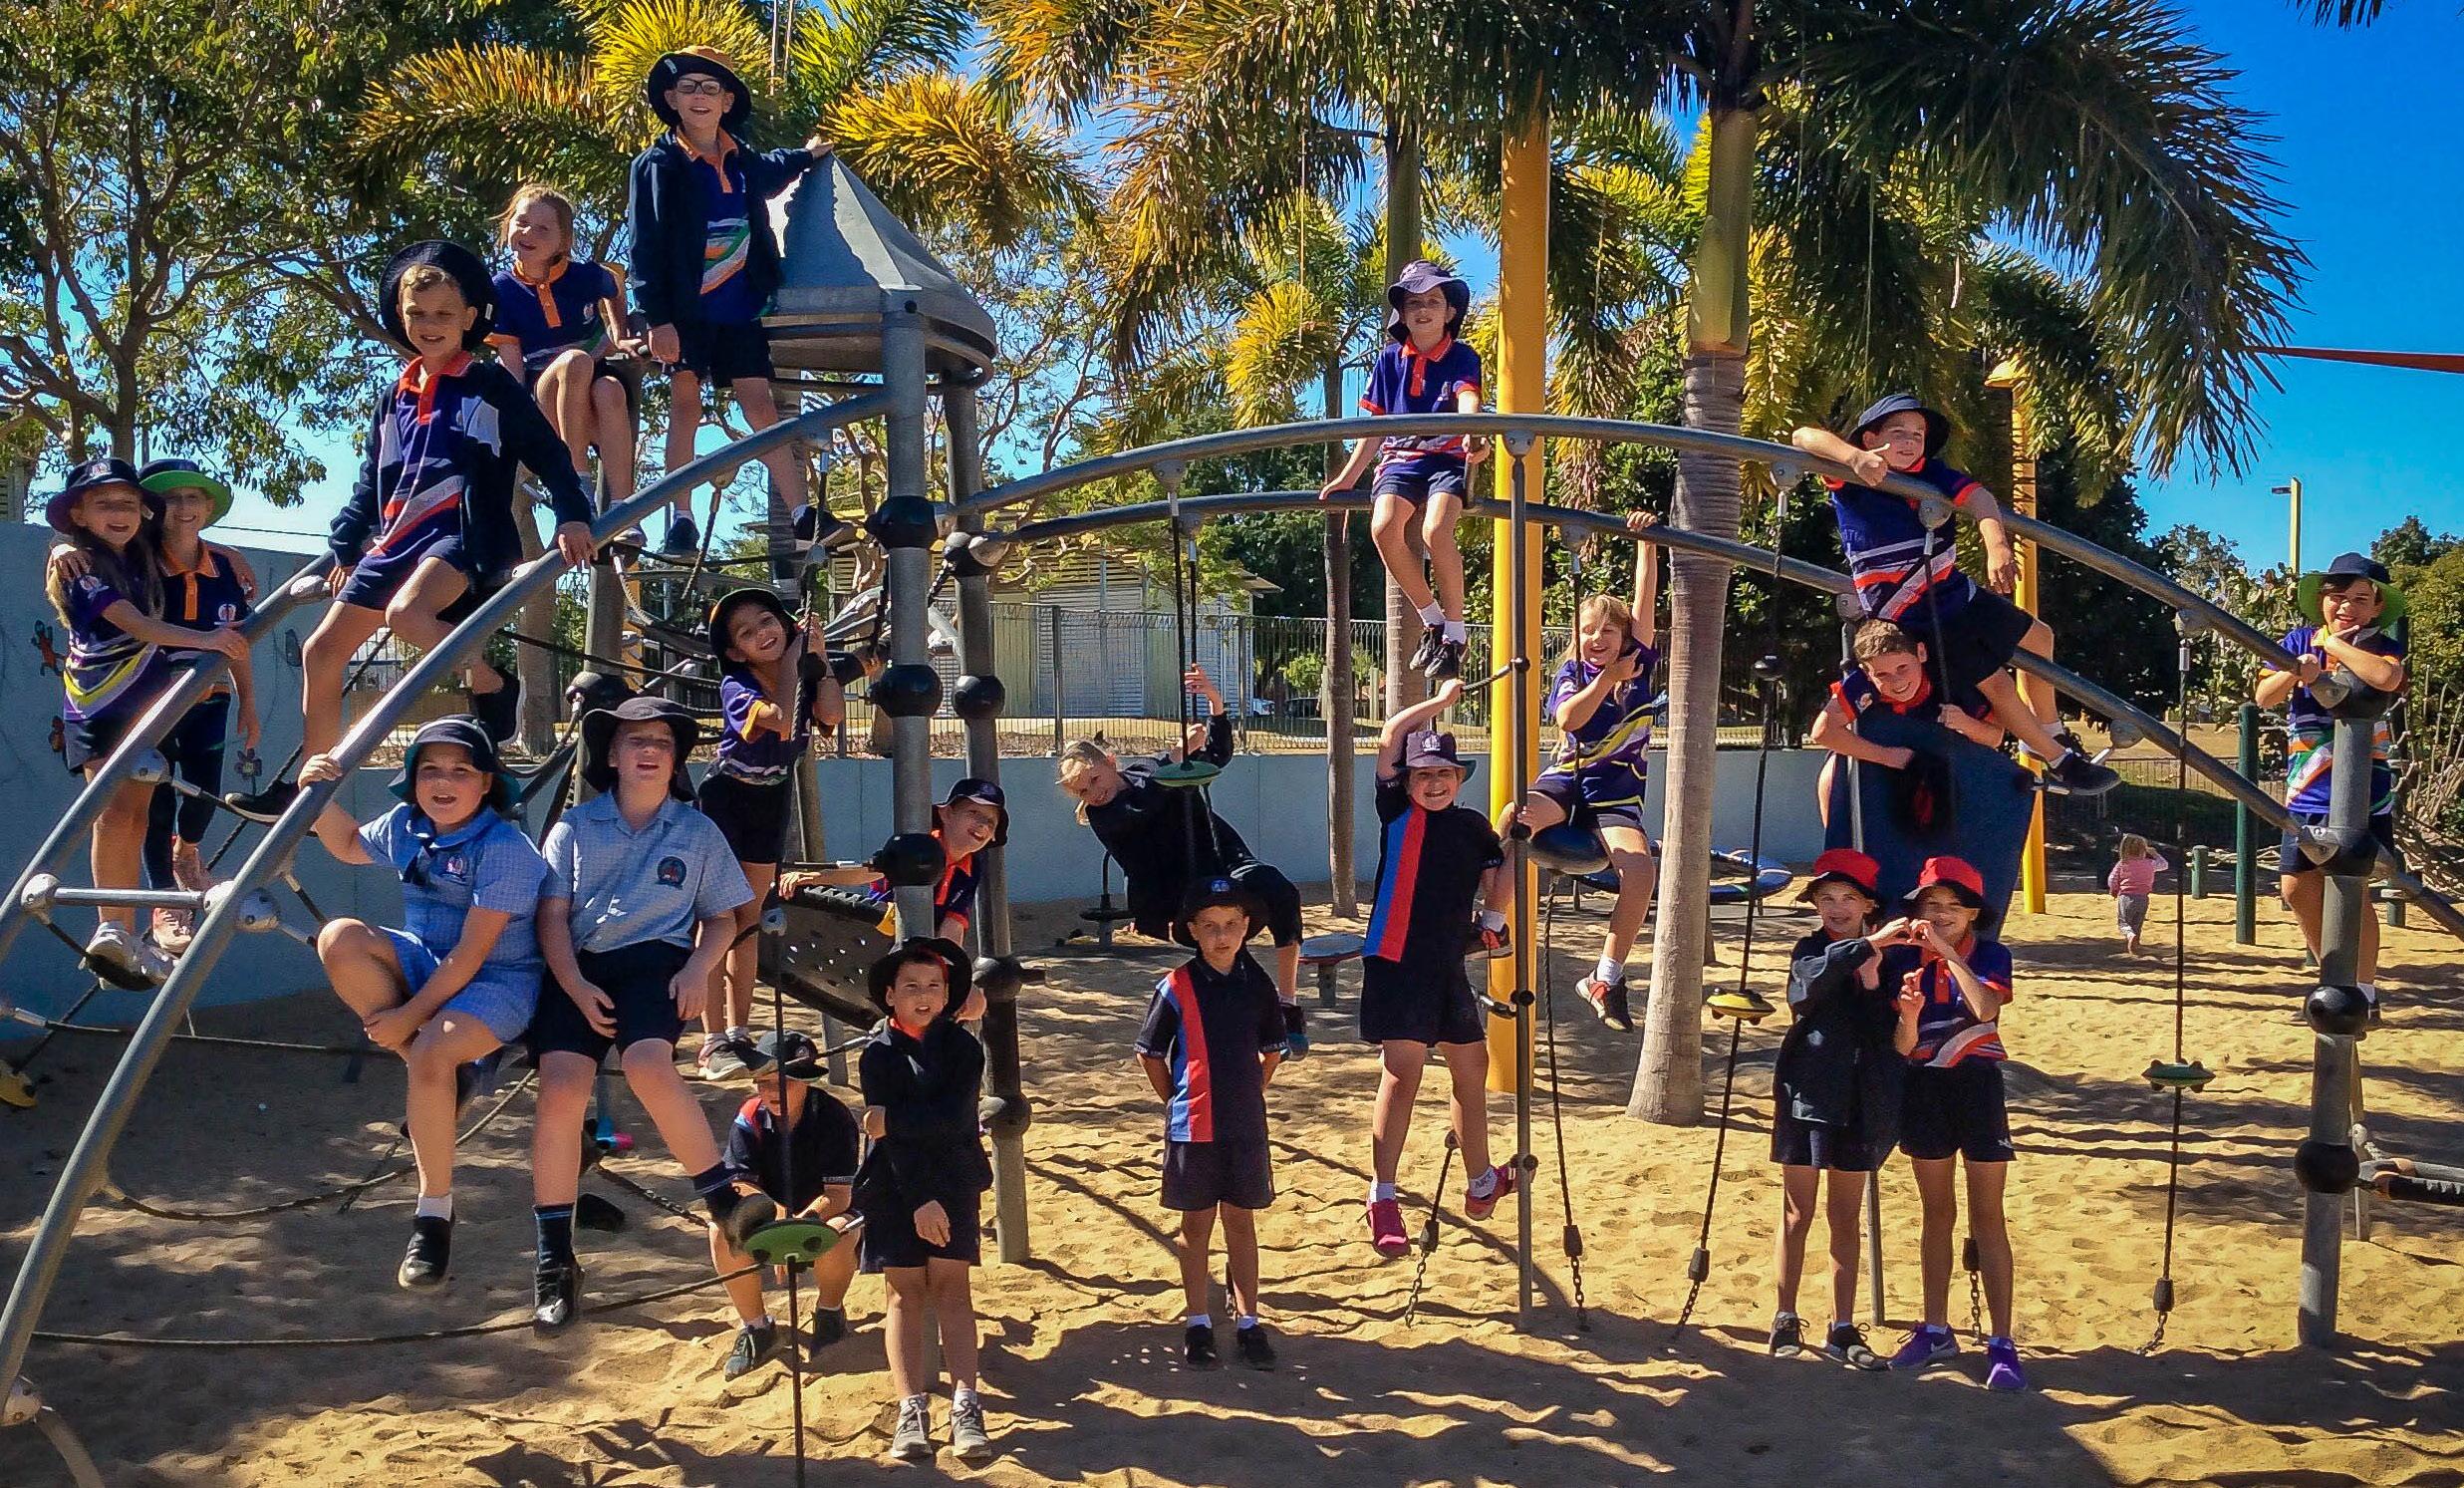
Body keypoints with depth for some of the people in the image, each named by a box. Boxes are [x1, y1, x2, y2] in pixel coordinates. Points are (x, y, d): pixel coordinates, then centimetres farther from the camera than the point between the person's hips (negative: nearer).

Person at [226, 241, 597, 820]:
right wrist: (345, 549, 22)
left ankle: (493, 685, -12)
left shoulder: (491, 387, 2)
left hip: (465, 532, -7)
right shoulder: (394, 398, 18)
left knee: (406, 612, -36)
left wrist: (572, 515, -17)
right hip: (395, 538, 7)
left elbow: (548, 453, -3)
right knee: (322, 649, 3)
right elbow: (369, 484, 25)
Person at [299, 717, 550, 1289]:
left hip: (496, 982, -7)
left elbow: (470, 954, -22)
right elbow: (349, 846, 24)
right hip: (423, 964, 7)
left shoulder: (504, 848, -20)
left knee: (432, 1056, -35)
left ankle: (435, 1214, -13)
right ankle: (446, 1073, -9)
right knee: (339, 939, -20)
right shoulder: (405, 826, 2)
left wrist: (409, 1016, -22)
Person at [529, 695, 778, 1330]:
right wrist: (576, 985, -10)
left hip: (657, 960, -1)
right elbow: (552, 913, 5)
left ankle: (723, 1200, -17)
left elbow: (721, 917, 14)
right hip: (579, 968, 1)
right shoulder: (576, 825, 10)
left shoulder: (697, 831, 11)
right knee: (560, 1086, -20)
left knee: (649, 1065, -32)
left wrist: (698, 967, -6)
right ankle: (555, 1262, -8)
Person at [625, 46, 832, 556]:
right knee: (684, 405, -4)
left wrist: (805, 156, 50)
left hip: (740, 308, 3)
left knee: (760, 405, -1)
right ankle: (681, 522, -4)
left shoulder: (743, 161, 11)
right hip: (686, 310, -3)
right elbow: (644, 246, -8)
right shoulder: (657, 165, -3)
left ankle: (803, 516, -6)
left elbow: (768, 175, 39)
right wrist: (657, 317, -16)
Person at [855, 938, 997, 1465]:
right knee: (905, 1294, -1)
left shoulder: (963, 1047, -1)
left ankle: (965, 1408, -10)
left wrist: (891, 1120, -14)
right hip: (895, 1188, 0)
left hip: (954, 1184, 0)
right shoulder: (877, 1055, -3)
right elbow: (893, 1142, -10)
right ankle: (911, 1412, -3)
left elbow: (953, 1117, -15)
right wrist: (919, 1200, -16)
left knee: (952, 1290, -5)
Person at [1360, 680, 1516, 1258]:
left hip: (1448, 968, 6)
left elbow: (1496, 896, 6)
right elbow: (1389, 739, -12)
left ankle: (1482, 1183, 34)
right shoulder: (1398, 812, -2)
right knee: (1403, 1070, -15)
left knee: (1472, 1068, 16)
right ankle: (1382, 1198, -12)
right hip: (1397, 962, -6)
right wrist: (1441, 700, -6)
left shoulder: (1475, 827, 11)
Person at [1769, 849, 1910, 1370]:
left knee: (1846, 1217, 10)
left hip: (1861, 1101, 2)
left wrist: (1908, 1014, -22)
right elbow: (1812, 980, -28)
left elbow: (1896, 1044, -1)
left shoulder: (1887, 960, 5)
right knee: (1798, 1213, 5)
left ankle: (1842, 1329, 16)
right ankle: (1786, 1320, 16)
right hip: (1808, 1092, -2)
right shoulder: (1810, 950, -1)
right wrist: (1869, 945, -36)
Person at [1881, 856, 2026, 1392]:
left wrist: (1948, 953, -32)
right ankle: (1936, 1331, 24)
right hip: (1923, 1088, 3)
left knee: (1987, 1217, -1)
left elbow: (1986, 1009, -27)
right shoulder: (1903, 960, 0)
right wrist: (1908, 1013, -22)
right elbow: (1901, 1047, -1)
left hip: (1977, 1086, -3)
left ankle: (2001, 1344, 3)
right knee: (1937, 1214, 13)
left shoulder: (1990, 956, -6)